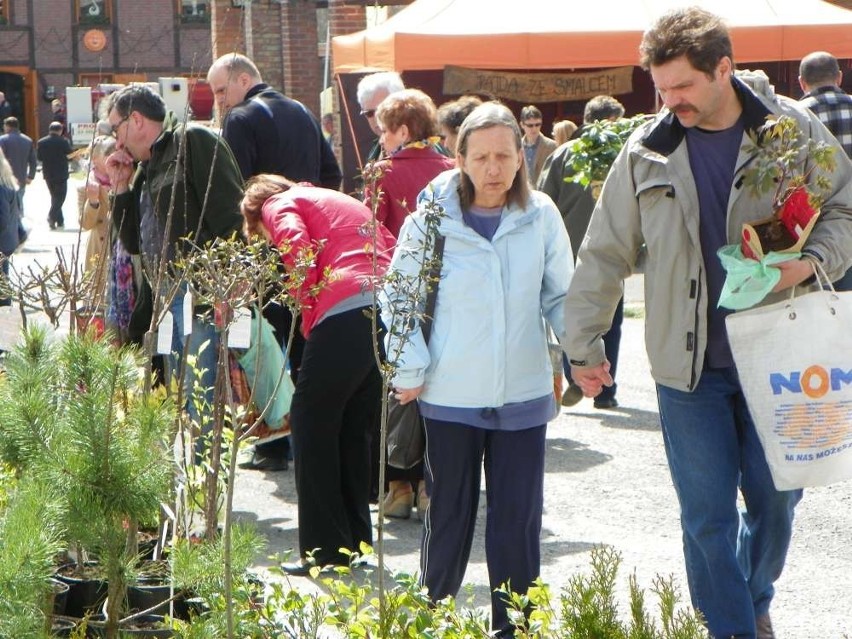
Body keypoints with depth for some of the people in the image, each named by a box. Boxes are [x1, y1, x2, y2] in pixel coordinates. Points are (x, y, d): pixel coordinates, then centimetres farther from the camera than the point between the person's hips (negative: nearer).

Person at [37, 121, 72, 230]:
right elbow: (71, 155, -5)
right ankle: (52, 216, -17)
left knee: (55, 196, 16)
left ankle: (59, 221, 17)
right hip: (61, 174, -4)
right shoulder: (63, 141, -13)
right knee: (60, 196, 2)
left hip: (48, 174, 4)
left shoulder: (41, 142, -2)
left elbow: (39, 157, 2)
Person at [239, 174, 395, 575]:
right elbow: (392, 249, 20)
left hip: (347, 315, -7)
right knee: (356, 429, 18)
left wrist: (310, 322, 1)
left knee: (312, 424, 4)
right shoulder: (347, 202, 34)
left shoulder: (280, 205, 13)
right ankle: (356, 541, 22)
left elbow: (299, 251, -9)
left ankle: (324, 549, 4)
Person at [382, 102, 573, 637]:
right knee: (450, 515, 11)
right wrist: (410, 368, -5)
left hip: (523, 395, 1)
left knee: (518, 519, 5)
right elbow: (399, 296, 2)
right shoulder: (433, 216, -6)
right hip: (451, 395, -1)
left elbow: (561, 296, 8)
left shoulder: (541, 216, -1)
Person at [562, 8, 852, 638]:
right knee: (707, 515, 1)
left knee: (776, 498, 11)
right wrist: (583, 345, 8)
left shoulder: (795, 129, -4)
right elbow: (605, 254, 7)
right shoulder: (647, 151, 0)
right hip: (688, 366, 0)